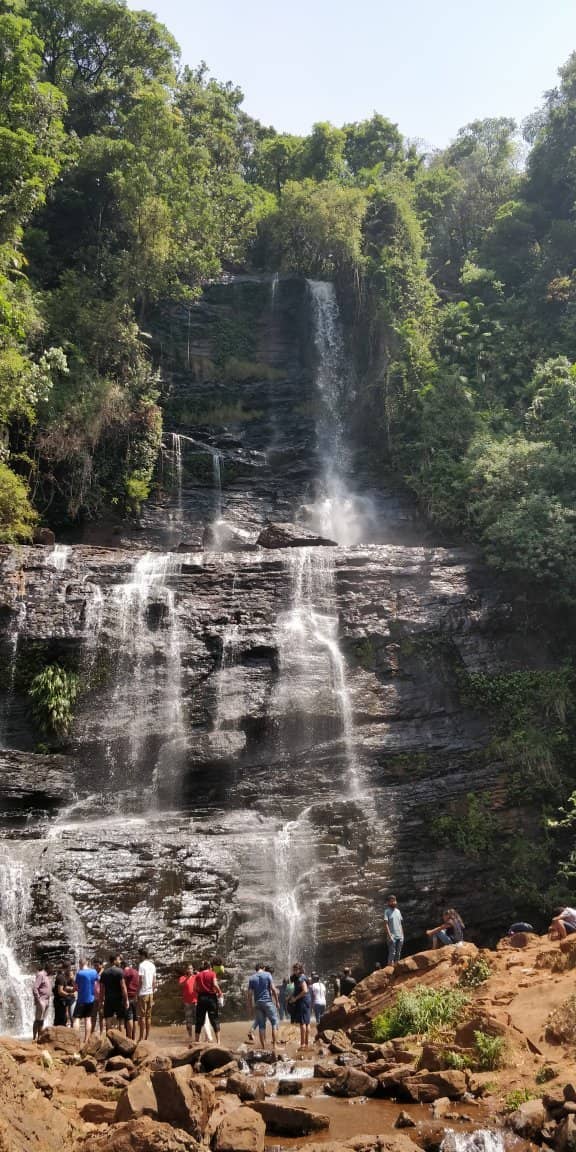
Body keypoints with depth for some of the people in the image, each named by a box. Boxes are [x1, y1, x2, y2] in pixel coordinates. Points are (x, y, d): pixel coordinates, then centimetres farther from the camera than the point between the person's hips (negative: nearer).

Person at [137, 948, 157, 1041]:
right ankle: (147, 1038, 12)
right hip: (150, 993, 7)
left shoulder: (142, 965, -10)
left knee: (142, 1016, -3)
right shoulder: (152, 965, 12)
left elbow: (140, 981, -13)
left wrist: (137, 993, -8)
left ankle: (142, 1038, -3)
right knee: (148, 1016, 10)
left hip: (143, 993, -7)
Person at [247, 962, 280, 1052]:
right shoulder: (267, 975, 0)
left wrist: (250, 1006, 8)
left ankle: (263, 1047, 7)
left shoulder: (252, 978, 6)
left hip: (257, 1003, 3)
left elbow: (250, 993, 3)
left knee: (261, 1026, 8)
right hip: (268, 1002, -3)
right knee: (274, 1023, 4)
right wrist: (277, 1001, 0)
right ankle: (274, 1046, -5)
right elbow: (273, 989, -7)